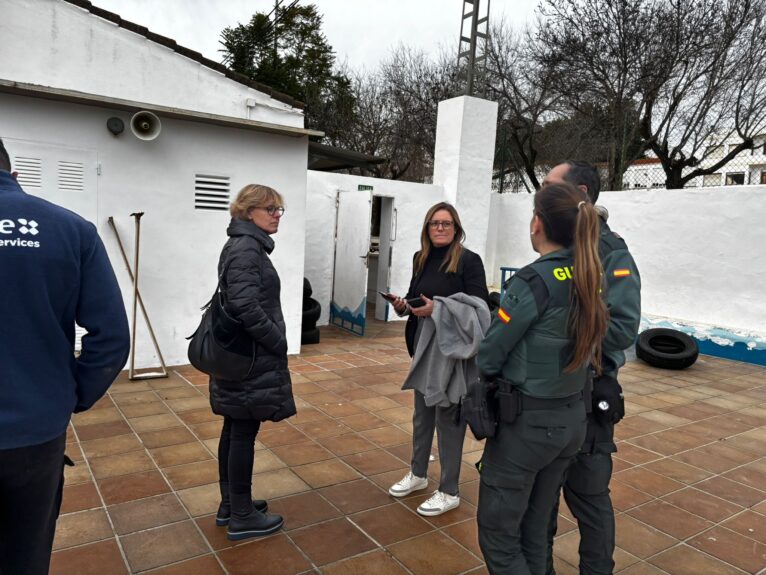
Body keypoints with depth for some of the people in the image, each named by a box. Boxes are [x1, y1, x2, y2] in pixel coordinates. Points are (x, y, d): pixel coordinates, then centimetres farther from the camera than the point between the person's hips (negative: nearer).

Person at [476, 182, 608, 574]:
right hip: (571, 419, 7)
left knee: (498, 533, 9)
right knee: (533, 529, 21)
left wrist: (492, 378, 9)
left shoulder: (533, 281, -20)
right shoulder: (589, 279, 1)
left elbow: (490, 354, -13)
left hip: (527, 422, -7)